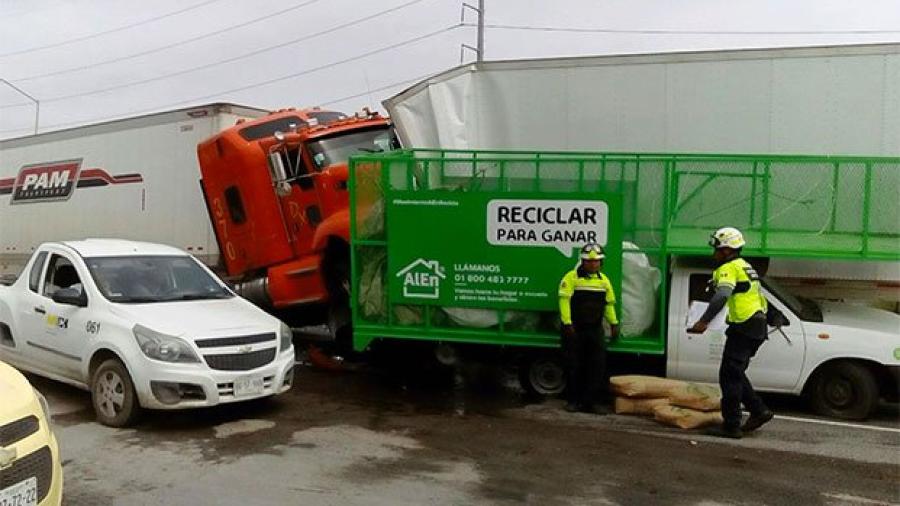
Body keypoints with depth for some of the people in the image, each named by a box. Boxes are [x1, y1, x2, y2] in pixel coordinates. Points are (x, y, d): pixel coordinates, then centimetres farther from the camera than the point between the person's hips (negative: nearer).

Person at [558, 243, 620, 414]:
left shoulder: (603, 280, 11)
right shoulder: (572, 277, -6)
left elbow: (609, 303, 17)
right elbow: (564, 300, -13)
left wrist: (614, 323, 9)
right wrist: (567, 323, -20)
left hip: (595, 329, 5)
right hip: (575, 329, -5)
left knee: (598, 366, 0)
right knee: (574, 366, 3)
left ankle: (589, 402, 6)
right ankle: (573, 401, 15)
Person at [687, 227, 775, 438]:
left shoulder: (729, 268, -11)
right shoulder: (744, 266, 21)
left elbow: (721, 296, -27)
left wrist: (704, 322, -33)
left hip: (743, 328, -10)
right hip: (756, 327, 10)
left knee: (730, 376, -5)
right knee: (736, 374, 18)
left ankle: (731, 426, -2)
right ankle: (759, 411, 19)